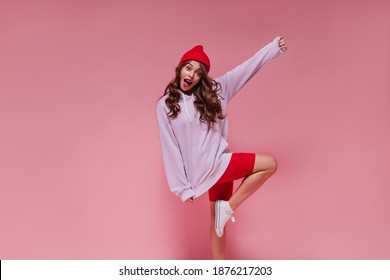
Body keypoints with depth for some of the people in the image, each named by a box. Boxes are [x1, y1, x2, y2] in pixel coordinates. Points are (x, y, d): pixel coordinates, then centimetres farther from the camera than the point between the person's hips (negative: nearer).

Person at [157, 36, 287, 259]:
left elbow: (246, 69, 5)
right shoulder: (166, 105, -5)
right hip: (206, 166, -5)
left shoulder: (213, 90, 6)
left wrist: (275, 46, 1)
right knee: (269, 164, -13)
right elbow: (170, 149, -7)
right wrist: (181, 187, -8)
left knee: (219, 219, 13)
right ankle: (228, 207, -4)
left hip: (219, 162, 5)